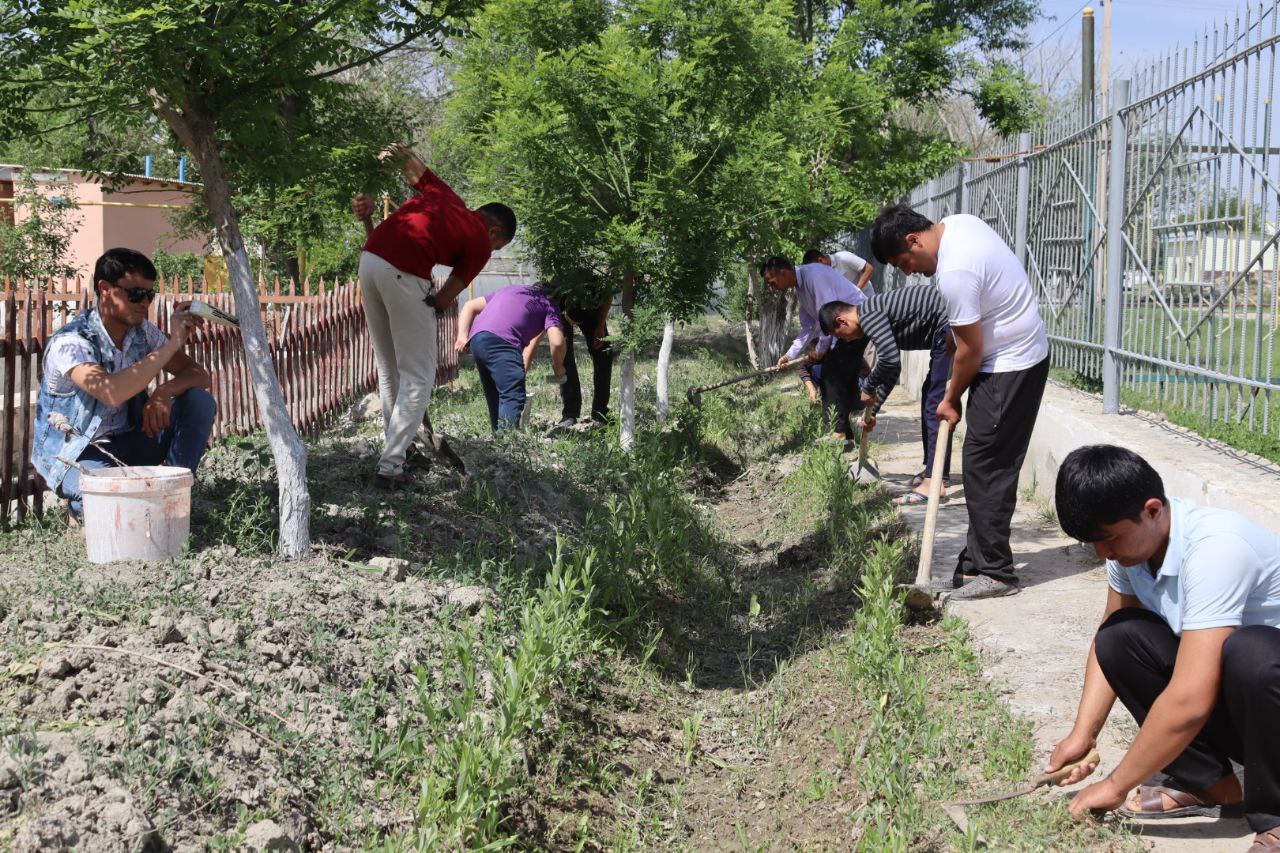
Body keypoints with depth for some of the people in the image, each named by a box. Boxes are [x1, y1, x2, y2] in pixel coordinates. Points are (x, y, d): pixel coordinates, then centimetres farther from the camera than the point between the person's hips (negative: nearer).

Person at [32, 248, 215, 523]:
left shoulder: (143, 332, -3)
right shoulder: (70, 342, -23)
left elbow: (199, 375, 0)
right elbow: (111, 393, -40)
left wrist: (165, 391, -24)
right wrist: (173, 343, -36)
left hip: (127, 442, 7)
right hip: (76, 454, -6)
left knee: (200, 401, -12)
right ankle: (83, 508, 0)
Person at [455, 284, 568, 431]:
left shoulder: (512, 289, 37)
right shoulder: (548, 304, 18)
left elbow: (470, 306, 29)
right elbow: (557, 342, 1)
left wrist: (462, 336, 16)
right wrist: (558, 368, 19)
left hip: (476, 340, 7)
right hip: (500, 341, -7)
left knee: (497, 400, 16)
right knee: (514, 397, -16)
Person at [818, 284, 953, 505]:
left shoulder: (868, 315, -11)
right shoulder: (878, 314, 21)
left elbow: (890, 360, -22)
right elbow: (892, 365, 31)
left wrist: (869, 387, -4)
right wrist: (873, 409, 34)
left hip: (950, 326, -11)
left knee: (936, 404, -10)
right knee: (930, 396, 20)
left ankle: (933, 482, -12)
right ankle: (932, 469, 26)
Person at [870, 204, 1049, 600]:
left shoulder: (954, 273, -26)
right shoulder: (958, 222, 4)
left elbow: (971, 350, -19)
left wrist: (951, 400, -4)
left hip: (1009, 368, -10)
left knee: (985, 469, -7)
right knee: (983, 467, 12)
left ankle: (994, 572, -1)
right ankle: (977, 564, 18)